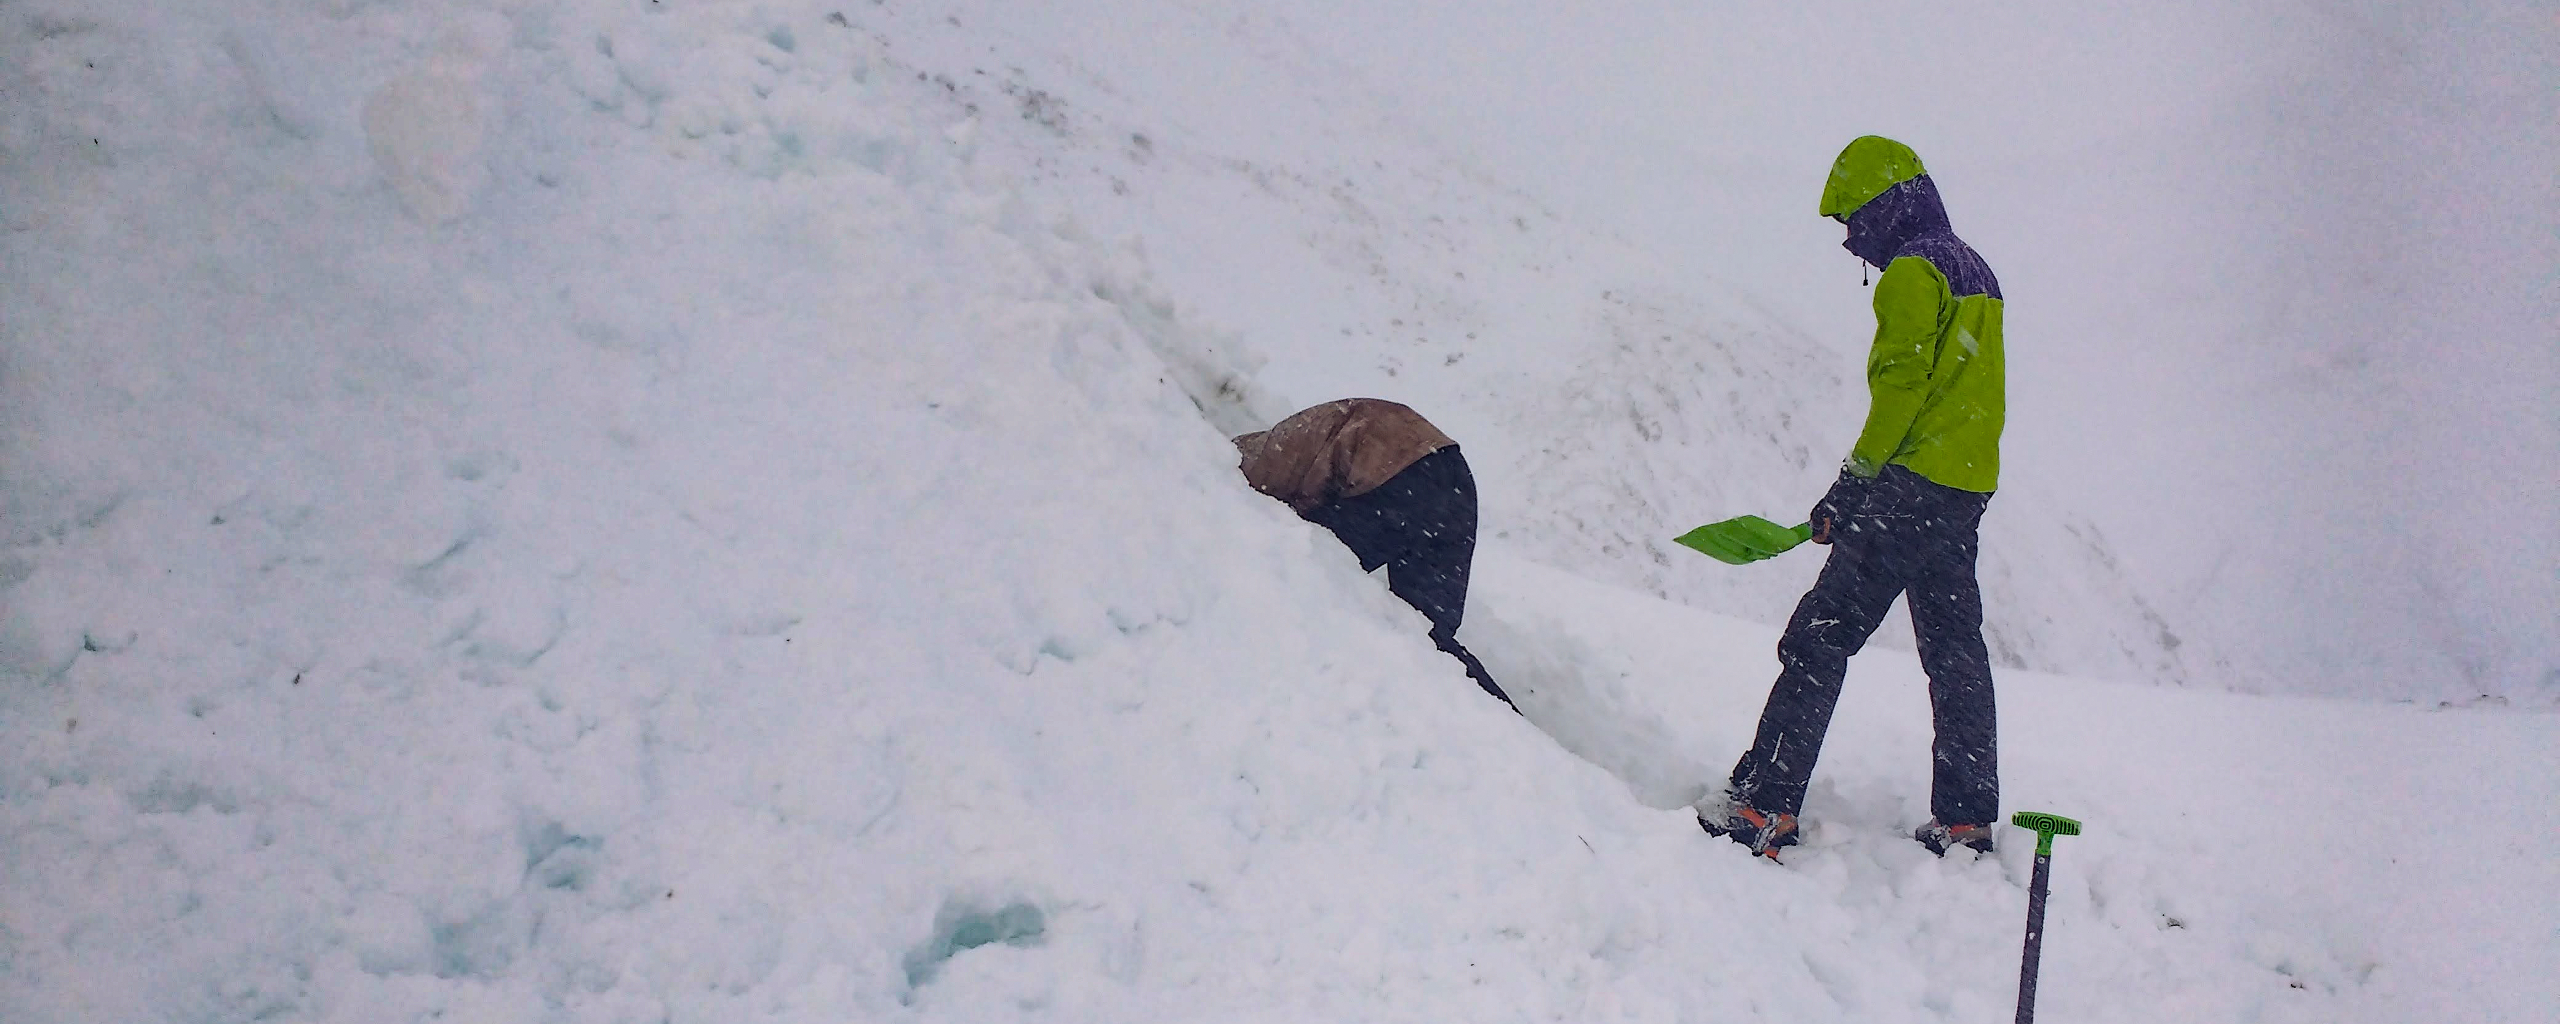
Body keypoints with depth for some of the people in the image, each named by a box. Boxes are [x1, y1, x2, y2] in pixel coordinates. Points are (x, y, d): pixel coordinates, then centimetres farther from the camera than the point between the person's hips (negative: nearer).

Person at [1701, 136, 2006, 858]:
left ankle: (1764, 806, -13)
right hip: (1967, 494, 10)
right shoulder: (1975, 272, 20)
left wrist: (1852, 485, -14)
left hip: (1912, 487, -10)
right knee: (1954, 653, 14)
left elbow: (1901, 386, -17)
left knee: (1819, 637, -10)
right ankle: (1966, 821, 18)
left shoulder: (1913, 271, -8)